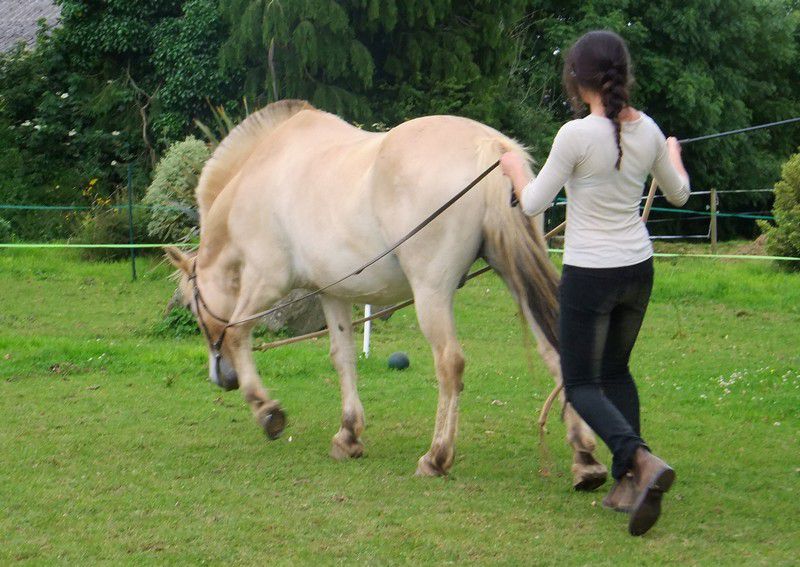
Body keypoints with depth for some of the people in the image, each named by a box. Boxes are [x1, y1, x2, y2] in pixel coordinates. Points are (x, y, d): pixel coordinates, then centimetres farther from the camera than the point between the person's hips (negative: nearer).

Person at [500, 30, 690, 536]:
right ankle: (629, 484, 16)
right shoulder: (648, 131, -1)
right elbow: (679, 194, 15)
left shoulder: (577, 135, -19)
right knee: (616, 372, 23)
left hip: (590, 274, -6)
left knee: (582, 385, 4)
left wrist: (516, 168, 9)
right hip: (638, 269, 6)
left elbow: (534, 204, -12)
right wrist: (674, 156, 36)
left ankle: (641, 460, -22)